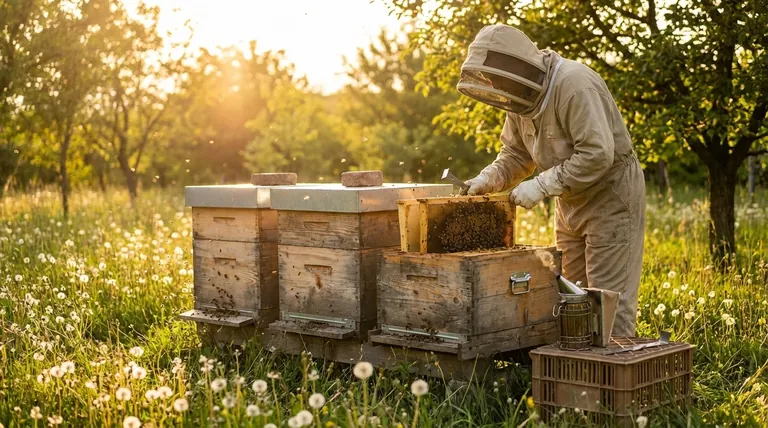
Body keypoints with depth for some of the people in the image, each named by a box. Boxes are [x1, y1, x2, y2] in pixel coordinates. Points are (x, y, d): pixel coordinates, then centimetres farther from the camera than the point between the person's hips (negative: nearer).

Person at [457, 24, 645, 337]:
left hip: (612, 195, -9)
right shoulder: (520, 96, 1)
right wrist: (487, 179, -8)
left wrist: (541, 185, -30)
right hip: (572, 201, 9)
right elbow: (515, 154, 11)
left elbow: (598, 154, -32)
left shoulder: (574, 85, -26)